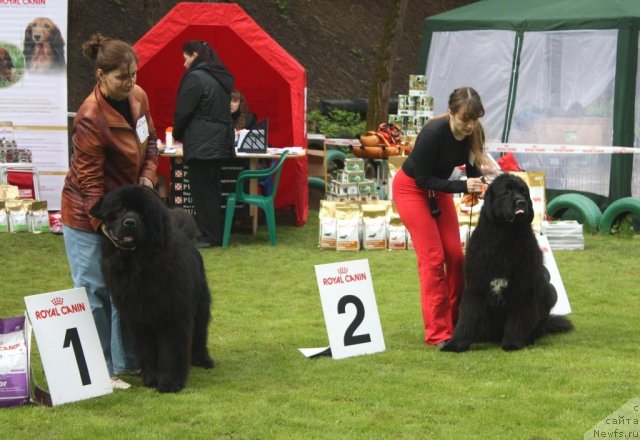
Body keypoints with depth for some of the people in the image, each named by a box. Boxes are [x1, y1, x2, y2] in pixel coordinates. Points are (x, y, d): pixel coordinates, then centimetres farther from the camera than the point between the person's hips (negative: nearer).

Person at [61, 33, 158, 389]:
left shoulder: (138, 96, -4)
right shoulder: (91, 118, -25)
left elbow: (150, 141, 13)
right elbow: (89, 179, -22)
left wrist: (148, 176, -4)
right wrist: (105, 222, -25)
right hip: (88, 213, -7)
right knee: (95, 290, -4)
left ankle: (126, 361, 18)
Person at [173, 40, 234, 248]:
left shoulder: (195, 78, -14)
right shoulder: (221, 78, 13)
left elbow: (183, 112, -12)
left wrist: (177, 134, 7)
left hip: (201, 144, -9)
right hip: (221, 143, 9)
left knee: (202, 191, -2)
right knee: (213, 190, 14)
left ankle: (210, 236, -1)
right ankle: (217, 234, 18)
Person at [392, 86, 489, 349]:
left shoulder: (472, 133, -16)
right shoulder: (434, 133, -33)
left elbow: (472, 167, -3)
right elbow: (423, 179, -26)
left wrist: (481, 184, -24)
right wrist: (462, 186, -35)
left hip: (438, 189, 6)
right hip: (411, 189, -6)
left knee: (455, 255, 0)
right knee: (432, 258, -12)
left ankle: (457, 323, 9)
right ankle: (437, 333, -10)